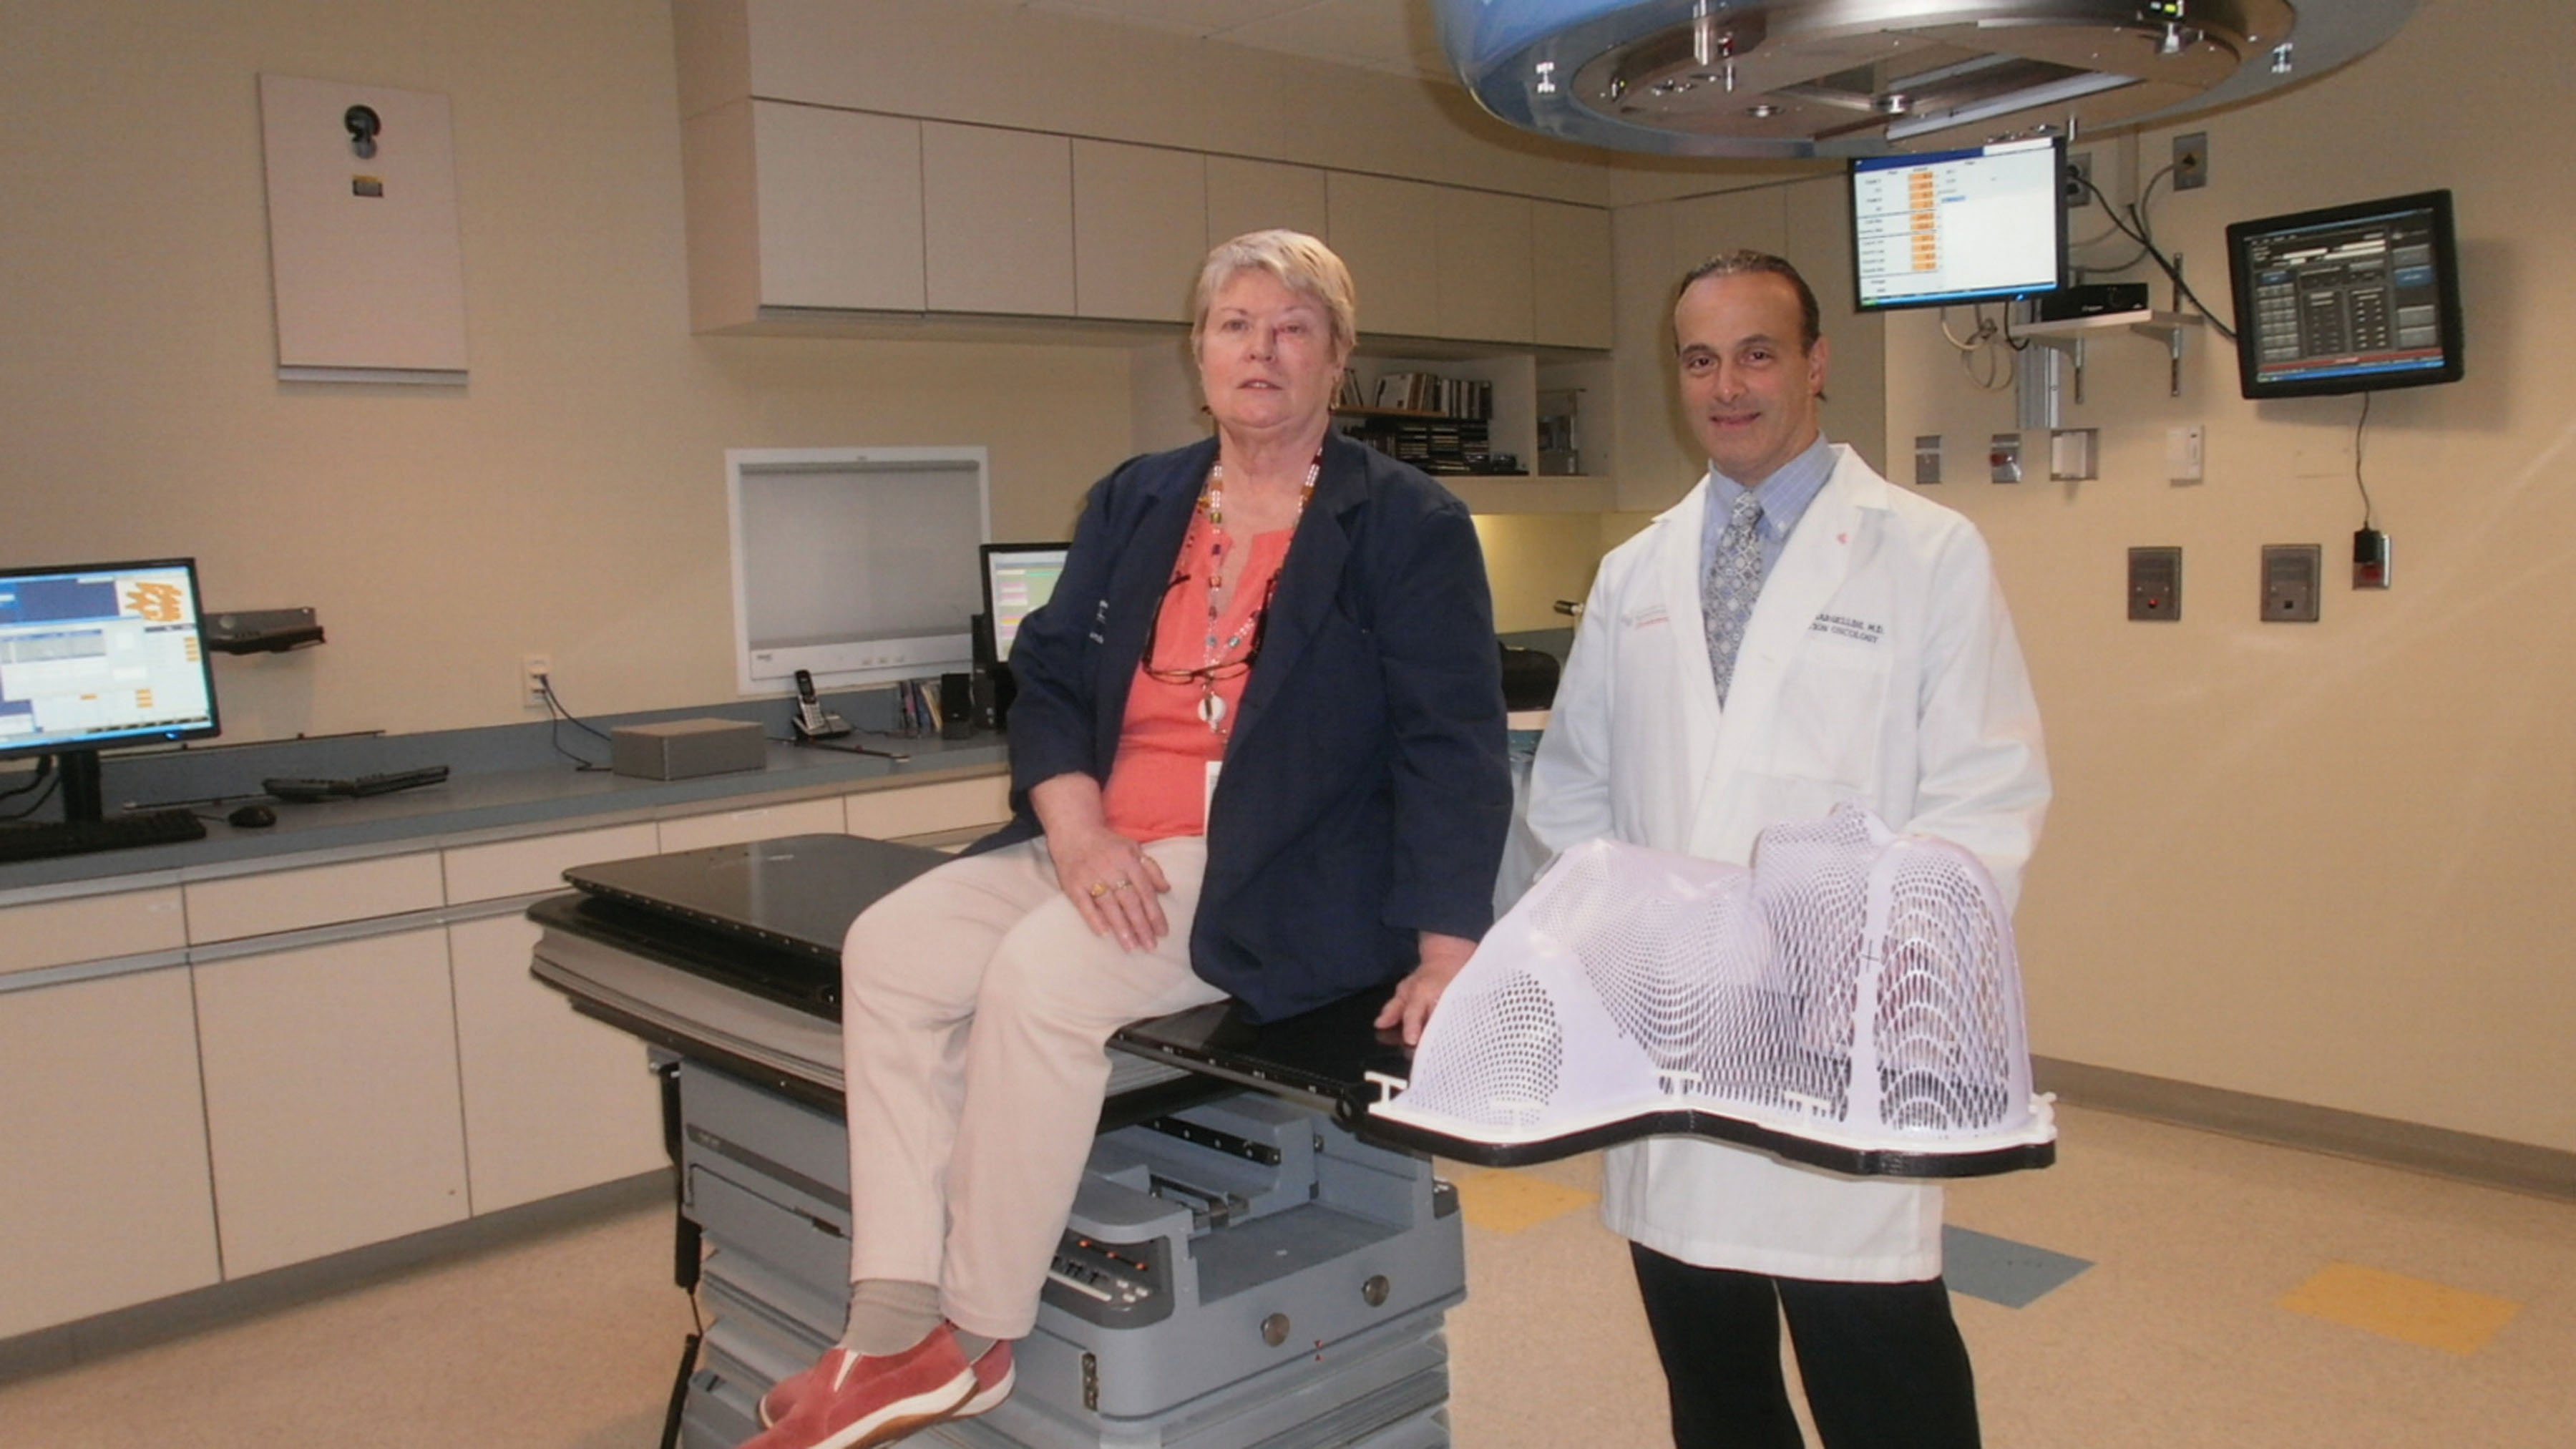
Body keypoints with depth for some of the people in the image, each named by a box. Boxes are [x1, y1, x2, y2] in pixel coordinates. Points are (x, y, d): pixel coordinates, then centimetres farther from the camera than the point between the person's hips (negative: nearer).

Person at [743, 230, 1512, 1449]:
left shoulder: (1407, 527, -1)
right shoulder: (1132, 504, 14)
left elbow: (1451, 749, -7)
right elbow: (1046, 676, 9)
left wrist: (1449, 953, -17)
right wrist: (1079, 830, -10)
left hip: (1277, 882, -6)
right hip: (1107, 849, 6)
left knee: (1039, 976, -28)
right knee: (891, 949, -13)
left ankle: (975, 1340, -12)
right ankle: (892, 1337, -12)